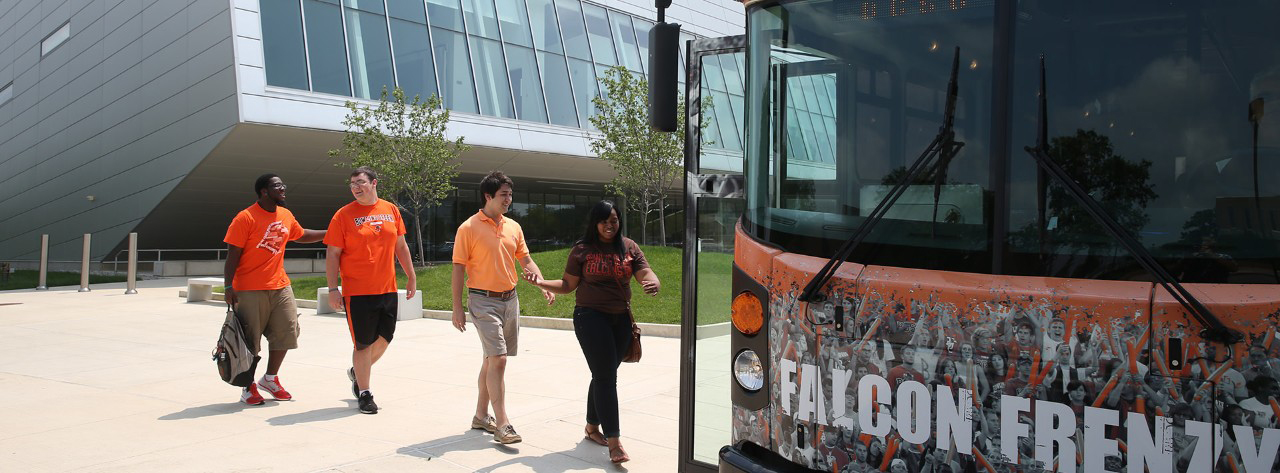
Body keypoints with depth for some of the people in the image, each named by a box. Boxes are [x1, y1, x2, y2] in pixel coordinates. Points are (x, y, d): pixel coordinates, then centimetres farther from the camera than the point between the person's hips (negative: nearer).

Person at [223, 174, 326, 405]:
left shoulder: (286, 215, 8)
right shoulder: (246, 218, -12)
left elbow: (301, 235, 27)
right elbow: (233, 254, -13)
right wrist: (228, 286, -18)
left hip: (280, 286, 7)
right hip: (250, 289, -6)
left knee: (286, 332, 6)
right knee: (249, 339, 2)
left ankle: (270, 378, 25)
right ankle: (248, 387, 16)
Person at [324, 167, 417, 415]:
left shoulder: (391, 210, 6)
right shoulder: (344, 215, -5)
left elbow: (401, 246, 15)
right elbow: (333, 255, -5)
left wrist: (411, 276, 15)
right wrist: (333, 289, -11)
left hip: (387, 290, 4)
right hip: (357, 292, -4)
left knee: (384, 338, 11)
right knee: (363, 343, 0)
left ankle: (357, 372, 37)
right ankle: (364, 394, 15)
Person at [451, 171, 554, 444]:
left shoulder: (513, 227, 10)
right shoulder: (469, 228, -8)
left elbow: (526, 261, 13)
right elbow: (458, 268, -7)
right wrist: (457, 308, -10)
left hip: (510, 299, 6)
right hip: (483, 301, -6)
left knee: (492, 359, 13)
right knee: (498, 359, -14)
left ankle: (481, 416, 25)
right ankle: (502, 424, -12)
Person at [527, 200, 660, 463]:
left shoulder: (629, 247, 5)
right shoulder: (582, 250, -2)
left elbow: (646, 274, -3)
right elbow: (568, 285, 1)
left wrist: (653, 285, -26)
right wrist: (542, 283, -14)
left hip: (621, 320, 4)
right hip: (591, 318, -4)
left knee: (604, 376, 14)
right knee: (605, 377, -9)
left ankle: (592, 427, 32)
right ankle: (614, 442, -10)